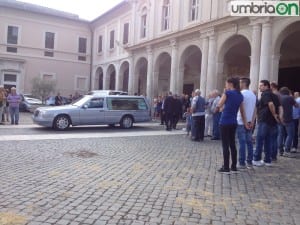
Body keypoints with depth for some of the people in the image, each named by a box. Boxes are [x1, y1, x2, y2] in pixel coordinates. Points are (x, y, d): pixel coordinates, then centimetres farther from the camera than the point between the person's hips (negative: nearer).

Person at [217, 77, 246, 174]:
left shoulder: (227, 92, -7)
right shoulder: (240, 95, 12)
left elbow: (219, 105, -1)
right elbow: (242, 111, 13)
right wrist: (245, 123, 16)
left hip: (225, 122, -6)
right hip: (234, 122, 7)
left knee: (225, 145, -2)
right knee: (232, 144, 13)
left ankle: (226, 168, 2)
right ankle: (234, 167, 18)